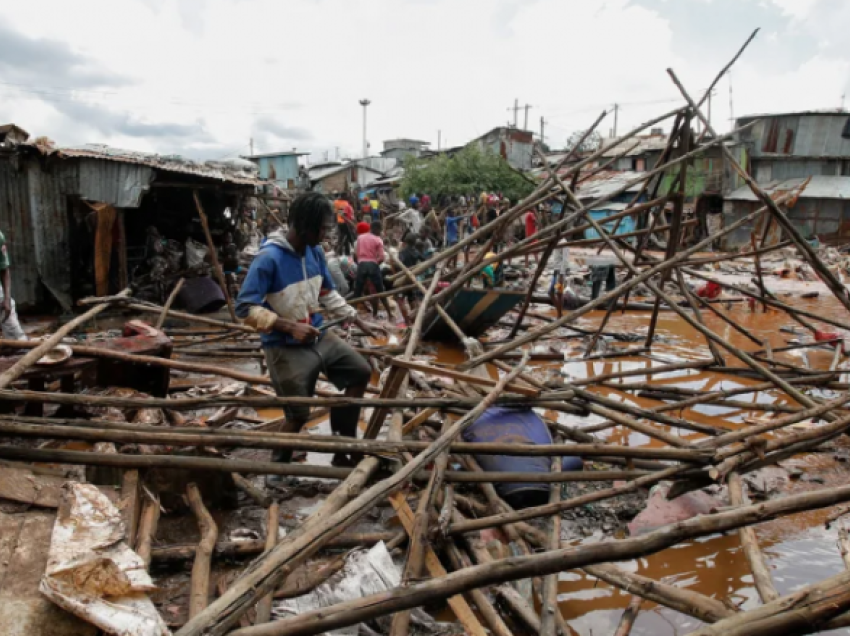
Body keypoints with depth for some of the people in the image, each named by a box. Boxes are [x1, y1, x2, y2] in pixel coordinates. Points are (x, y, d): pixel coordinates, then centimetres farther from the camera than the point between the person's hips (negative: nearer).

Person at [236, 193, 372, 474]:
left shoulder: (315, 251, 0)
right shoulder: (269, 258, -22)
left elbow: (328, 293, 14)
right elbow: (245, 307, -24)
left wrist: (358, 321, 8)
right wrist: (290, 327, -28)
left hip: (318, 337, 8)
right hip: (285, 347, -8)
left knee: (361, 372, 10)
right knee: (299, 414, 1)